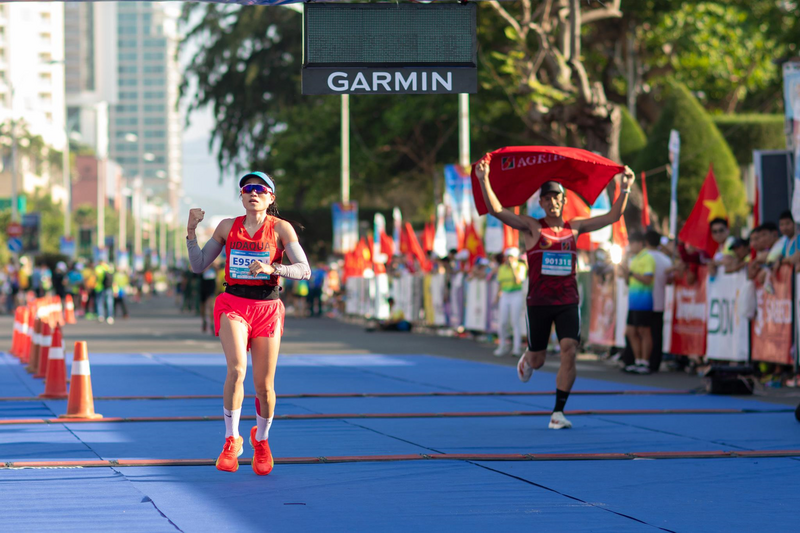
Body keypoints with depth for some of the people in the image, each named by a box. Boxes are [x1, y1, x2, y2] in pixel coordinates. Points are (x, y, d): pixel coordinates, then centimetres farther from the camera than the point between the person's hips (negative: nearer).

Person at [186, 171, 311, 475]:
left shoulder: (281, 229, -1)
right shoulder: (228, 227, 5)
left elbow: (304, 270, -9)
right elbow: (198, 265, 9)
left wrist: (271, 268, -25)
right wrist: (191, 231, -3)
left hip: (267, 308, 0)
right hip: (233, 304, 0)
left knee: (264, 385, 2)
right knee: (237, 369, -25)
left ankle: (261, 439, 30)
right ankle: (231, 439, -12)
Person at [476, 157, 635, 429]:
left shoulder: (574, 227, 7)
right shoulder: (531, 227, -3)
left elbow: (612, 216, 10)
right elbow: (496, 210, -14)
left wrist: (625, 189, 0)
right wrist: (484, 181, -25)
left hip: (568, 302, 2)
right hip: (538, 302, -2)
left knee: (569, 353, -14)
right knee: (537, 361, 10)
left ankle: (558, 413, -6)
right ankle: (526, 359, 50)